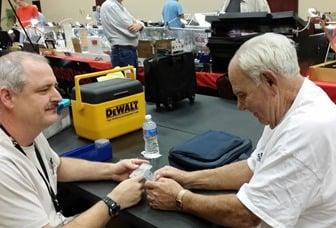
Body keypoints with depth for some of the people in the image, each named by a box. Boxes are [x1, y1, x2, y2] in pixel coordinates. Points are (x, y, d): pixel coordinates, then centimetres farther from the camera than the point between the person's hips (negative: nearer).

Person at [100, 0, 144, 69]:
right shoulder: (109, 6, -14)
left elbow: (135, 21, 15)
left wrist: (139, 25, -9)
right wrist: (136, 26, 4)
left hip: (131, 50, 9)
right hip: (122, 51, -9)